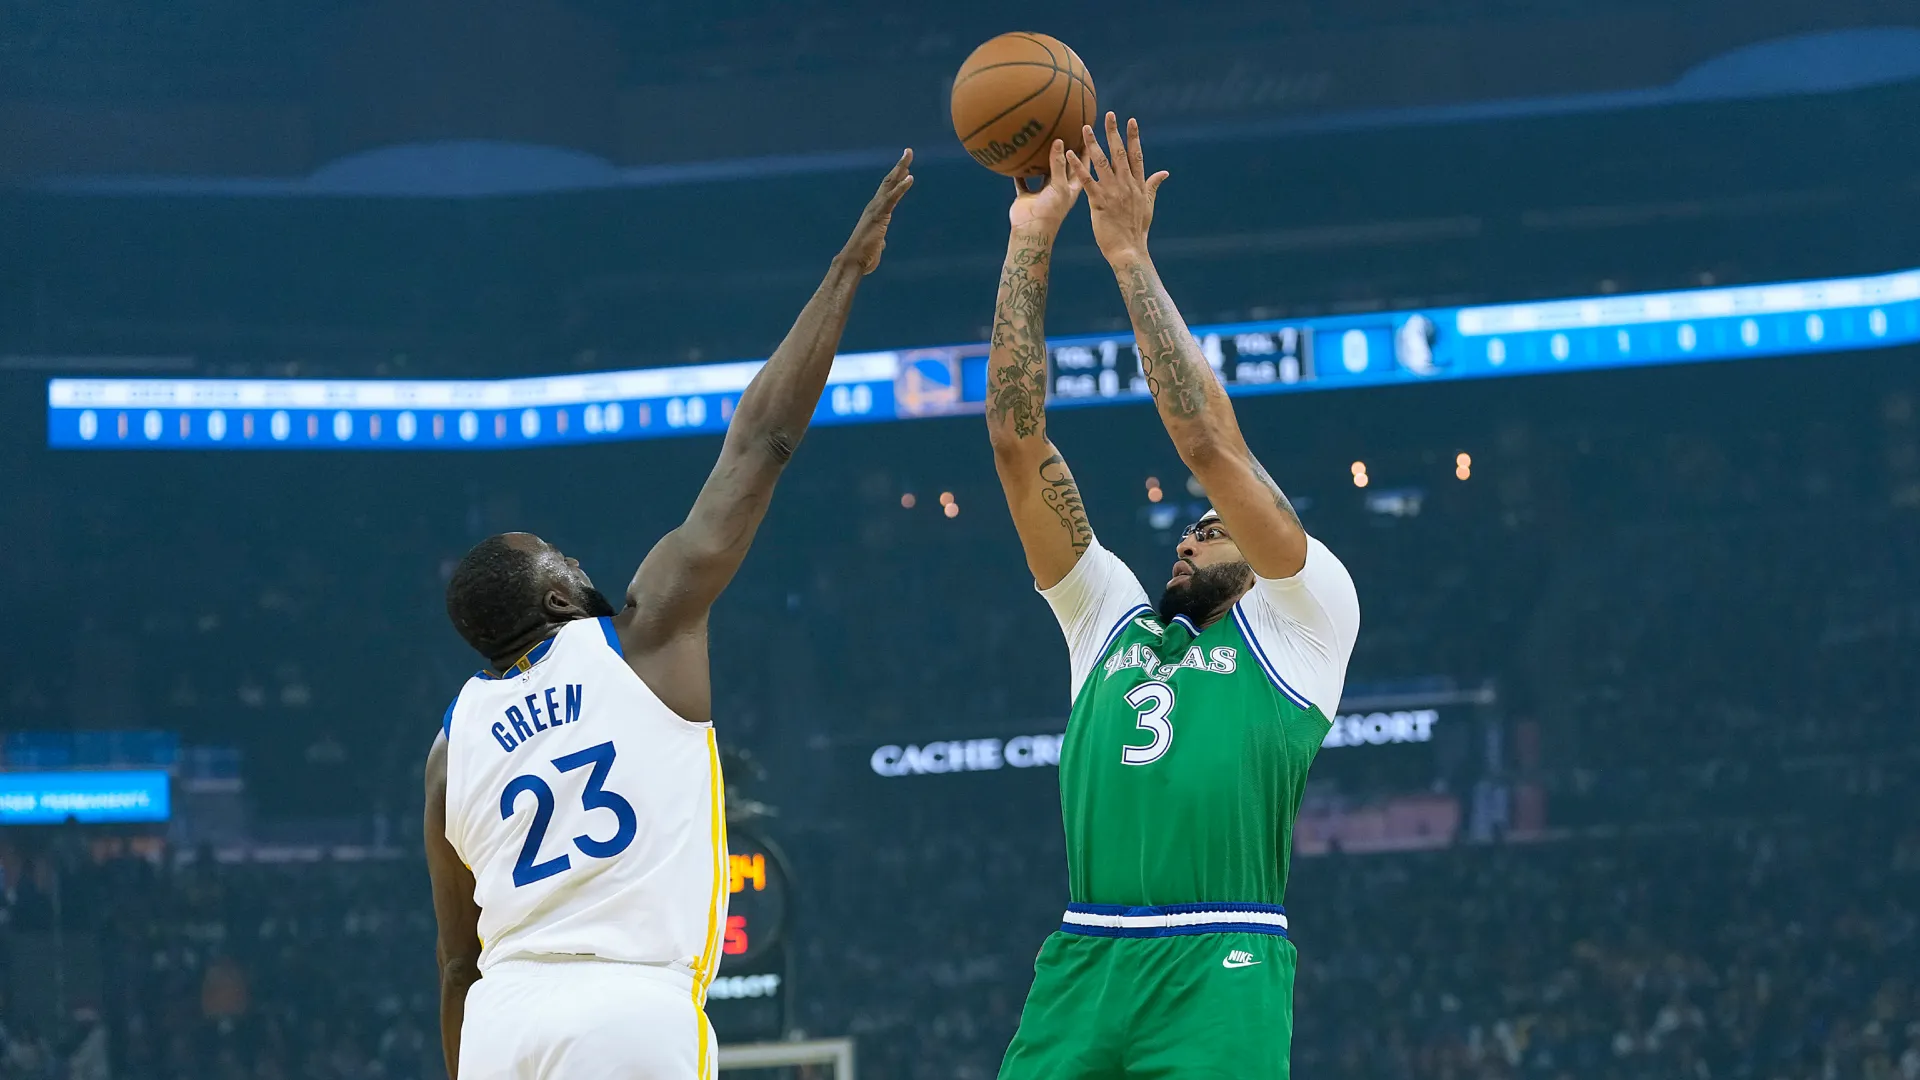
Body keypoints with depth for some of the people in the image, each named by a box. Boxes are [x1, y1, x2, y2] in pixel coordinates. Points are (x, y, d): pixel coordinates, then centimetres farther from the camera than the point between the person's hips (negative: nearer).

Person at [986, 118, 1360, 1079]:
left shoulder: (1303, 619, 13)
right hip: (1079, 967, 5)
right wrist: (1029, 245, 15)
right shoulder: (1112, 619, 25)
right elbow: (1017, 436, 20)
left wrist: (1131, 259, 5)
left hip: (1218, 974, -4)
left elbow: (1208, 442, 2)